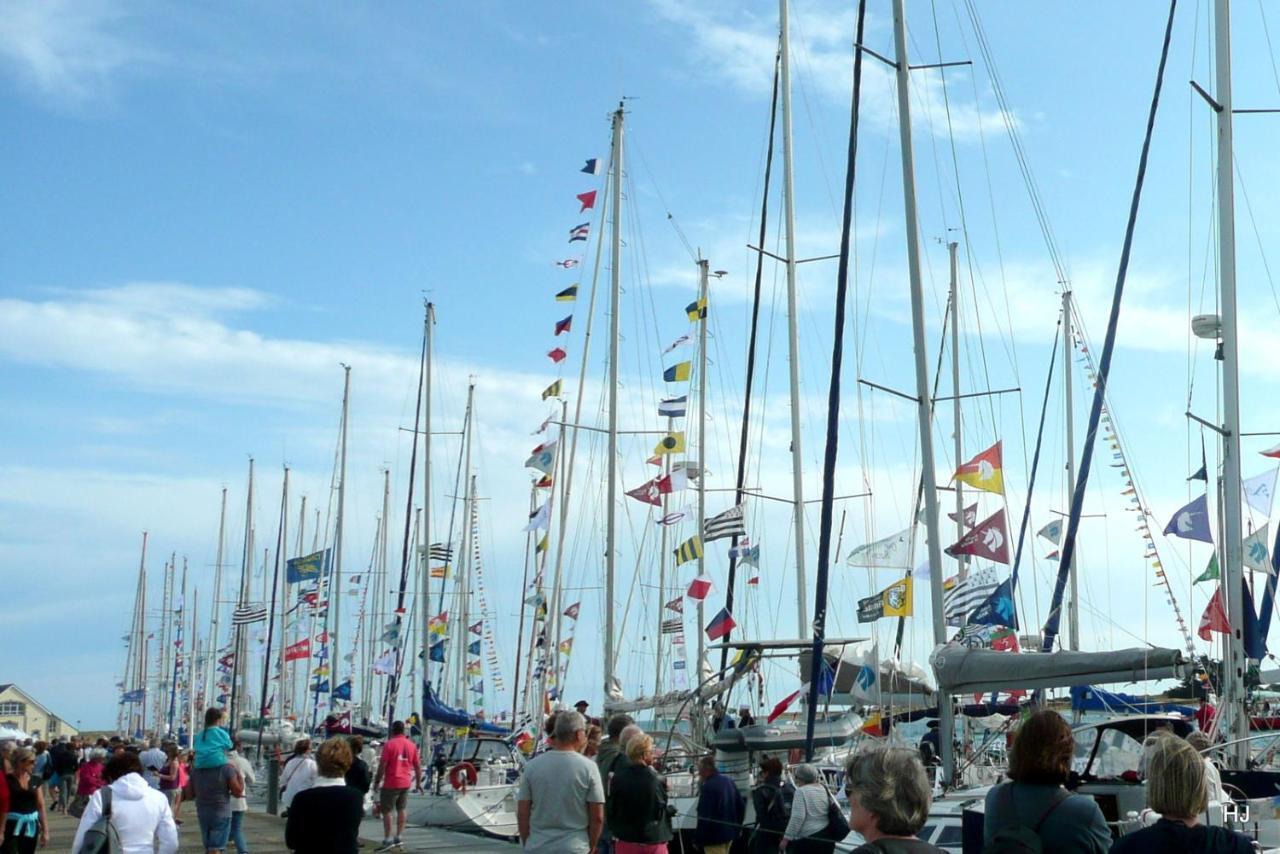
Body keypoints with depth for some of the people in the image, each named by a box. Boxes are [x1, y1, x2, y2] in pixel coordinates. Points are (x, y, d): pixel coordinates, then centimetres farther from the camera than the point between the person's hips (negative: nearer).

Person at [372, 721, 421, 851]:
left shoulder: (389, 744, -10)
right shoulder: (411, 745, 6)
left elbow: (382, 765, -12)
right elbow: (417, 765, 8)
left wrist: (377, 781, -5)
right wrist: (418, 782, 16)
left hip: (391, 783, -5)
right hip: (406, 783, 5)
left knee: (386, 810, 1)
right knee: (402, 809, 14)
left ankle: (387, 839, -1)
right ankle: (398, 837, 14)